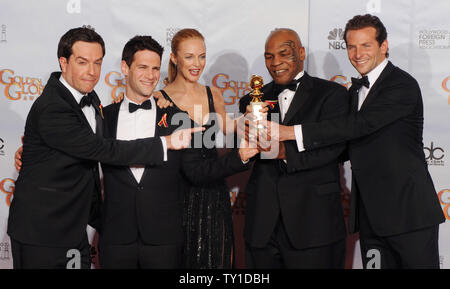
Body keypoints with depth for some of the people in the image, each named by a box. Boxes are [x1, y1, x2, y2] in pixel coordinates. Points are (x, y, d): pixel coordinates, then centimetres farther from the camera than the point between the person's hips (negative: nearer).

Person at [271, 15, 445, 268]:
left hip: (410, 211, -7)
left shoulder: (403, 85, -12)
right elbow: (352, 147, 17)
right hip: (371, 213, 7)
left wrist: (292, 132, -28)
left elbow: (361, 124, -25)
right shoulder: (356, 90, 15)